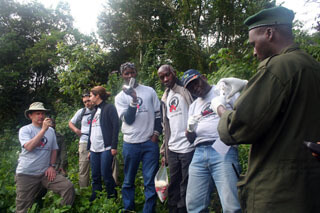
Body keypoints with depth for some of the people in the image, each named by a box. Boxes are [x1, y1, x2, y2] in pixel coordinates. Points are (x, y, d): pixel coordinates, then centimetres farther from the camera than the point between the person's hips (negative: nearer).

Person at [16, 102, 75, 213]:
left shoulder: (51, 130, 9)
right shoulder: (24, 130, -3)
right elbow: (29, 147, -21)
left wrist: (52, 166, 3)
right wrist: (43, 129, -22)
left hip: (45, 172, 3)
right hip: (26, 174, -3)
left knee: (68, 187, -16)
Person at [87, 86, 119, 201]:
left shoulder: (109, 108, -3)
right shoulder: (95, 111, 22)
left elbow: (116, 127, -11)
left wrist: (114, 146, -17)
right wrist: (90, 149, 19)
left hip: (106, 148, -7)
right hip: (94, 149, 7)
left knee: (106, 175, -5)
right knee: (95, 177, 9)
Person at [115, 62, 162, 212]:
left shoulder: (150, 91, 8)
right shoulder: (120, 97, 6)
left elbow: (158, 114, 10)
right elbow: (128, 119, -5)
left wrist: (156, 135, 0)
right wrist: (133, 100, -16)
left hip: (150, 143, 0)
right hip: (130, 144, 0)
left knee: (150, 181, 0)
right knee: (128, 181, 10)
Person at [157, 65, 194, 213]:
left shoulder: (185, 90, -1)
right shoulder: (165, 98, 18)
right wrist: (164, 151, 17)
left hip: (188, 147, -6)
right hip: (172, 149, 6)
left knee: (186, 186, 1)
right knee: (173, 186, 14)